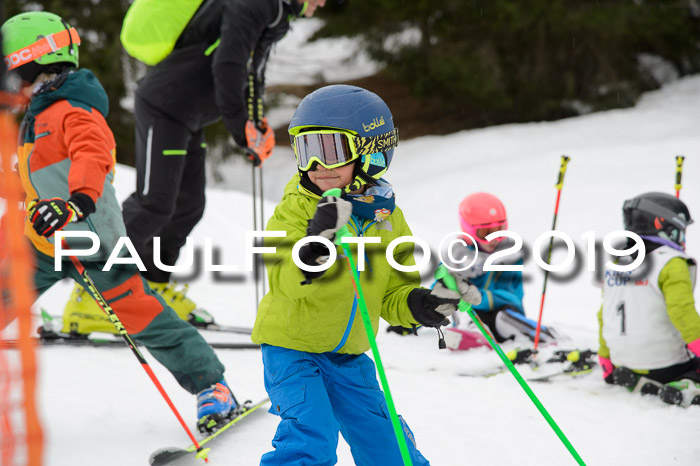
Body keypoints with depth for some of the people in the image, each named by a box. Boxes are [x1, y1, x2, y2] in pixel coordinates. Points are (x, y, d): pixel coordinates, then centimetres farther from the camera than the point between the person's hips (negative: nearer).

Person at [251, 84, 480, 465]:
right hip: (291, 348, -5)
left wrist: (422, 305, -14)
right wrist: (315, 246, -44)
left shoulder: (387, 219, 2)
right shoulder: (296, 208, -12)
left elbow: (393, 296, 8)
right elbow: (283, 280, -26)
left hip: (348, 357, 5)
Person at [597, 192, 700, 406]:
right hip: (665, 367, -7)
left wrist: (606, 361, 27)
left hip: (624, 363, 7)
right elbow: (682, 311, -23)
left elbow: (605, 315, 18)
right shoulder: (671, 264, -11)